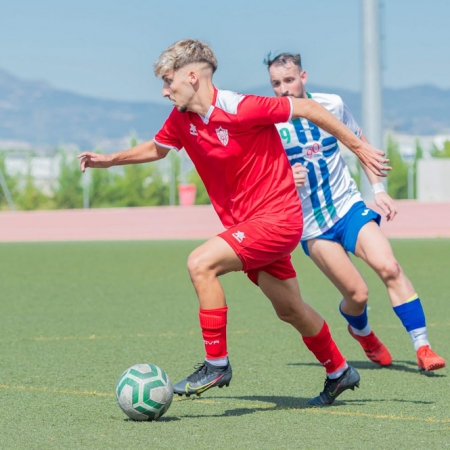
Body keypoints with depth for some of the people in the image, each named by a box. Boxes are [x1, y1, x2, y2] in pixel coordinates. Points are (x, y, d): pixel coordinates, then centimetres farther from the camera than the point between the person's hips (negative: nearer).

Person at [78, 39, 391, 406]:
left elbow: (307, 109, -12)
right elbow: (156, 148, 23)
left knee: (201, 263, -23)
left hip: (277, 217, -8)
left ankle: (216, 364, -15)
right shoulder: (181, 120, 1)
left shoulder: (241, 109, -21)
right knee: (290, 310, 18)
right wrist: (109, 160, 12)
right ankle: (339, 372, 39)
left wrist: (358, 147, -7)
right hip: (245, 224, 8)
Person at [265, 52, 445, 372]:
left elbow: (360, 144, 14)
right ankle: (361, 331, 28)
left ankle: (422, 348, -15)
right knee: (357, 294, -9)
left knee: (389, 267, -20)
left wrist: (379, 189, 5)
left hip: (348, 205, 2)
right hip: (311, 224, -2)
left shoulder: (331, 105, -2)